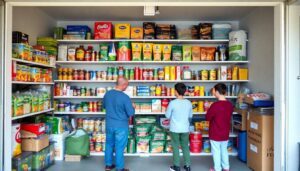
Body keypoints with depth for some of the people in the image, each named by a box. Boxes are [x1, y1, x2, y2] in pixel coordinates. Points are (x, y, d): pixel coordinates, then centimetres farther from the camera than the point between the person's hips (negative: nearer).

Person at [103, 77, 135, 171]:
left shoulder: (107, 94, -2)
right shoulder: (125, 97, -22)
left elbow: (104, 106, 15)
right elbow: (131, 113, -16)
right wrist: (133, 107, 3)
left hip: (109, 124, 6)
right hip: (121, 126, -6)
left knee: (109, 144, 19)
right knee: (119, 147, 6)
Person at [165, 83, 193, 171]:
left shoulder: (172, 103, -16)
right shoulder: (189, 103, -5)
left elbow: (167, 116, -6)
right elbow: (190, 116, 7)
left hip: (175, 129, -3)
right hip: (185, 129, 3)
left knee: (175, 147, 11)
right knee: (185, 147, 16)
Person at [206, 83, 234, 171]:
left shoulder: (215, 105, -24)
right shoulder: (230, 104, -3)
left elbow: (208, 117, -14)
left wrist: (210, 110, 3)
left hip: (215, 133, -6)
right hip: (225, 133, 6)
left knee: (216, 151, 9)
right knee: (224, 150, 21)